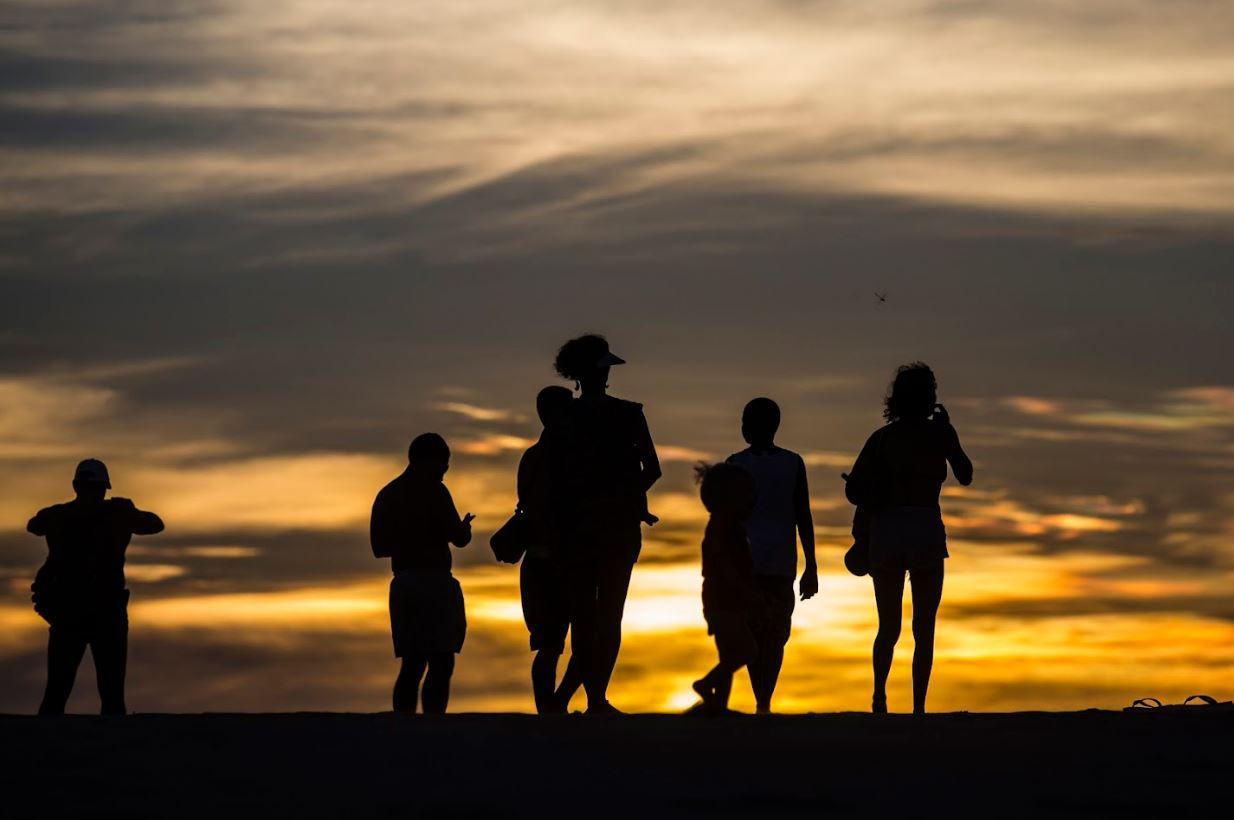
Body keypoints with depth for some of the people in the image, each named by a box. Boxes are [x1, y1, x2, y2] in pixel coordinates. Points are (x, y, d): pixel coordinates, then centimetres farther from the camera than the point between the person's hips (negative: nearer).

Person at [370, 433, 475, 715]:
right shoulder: (432, 491, -7)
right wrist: (465, 528, 12)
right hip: (433, 582, -7)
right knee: (441, 663, -10)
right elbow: (459, 538, -10)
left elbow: (379, 548, 18)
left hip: (402, 583, 7)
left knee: (412, 665, 8)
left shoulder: (386, 495, 15)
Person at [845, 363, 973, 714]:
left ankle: (879, 694, -11)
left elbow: (853, 491, 1)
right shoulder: (940, 432, 1)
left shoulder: (881, 437, 7)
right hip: (926, 532, -2)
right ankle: (918, 707, -5)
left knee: (888, 627, 11)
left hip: (885, 531, 2)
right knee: (924, 629, 5)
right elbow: (965, 476, 15)